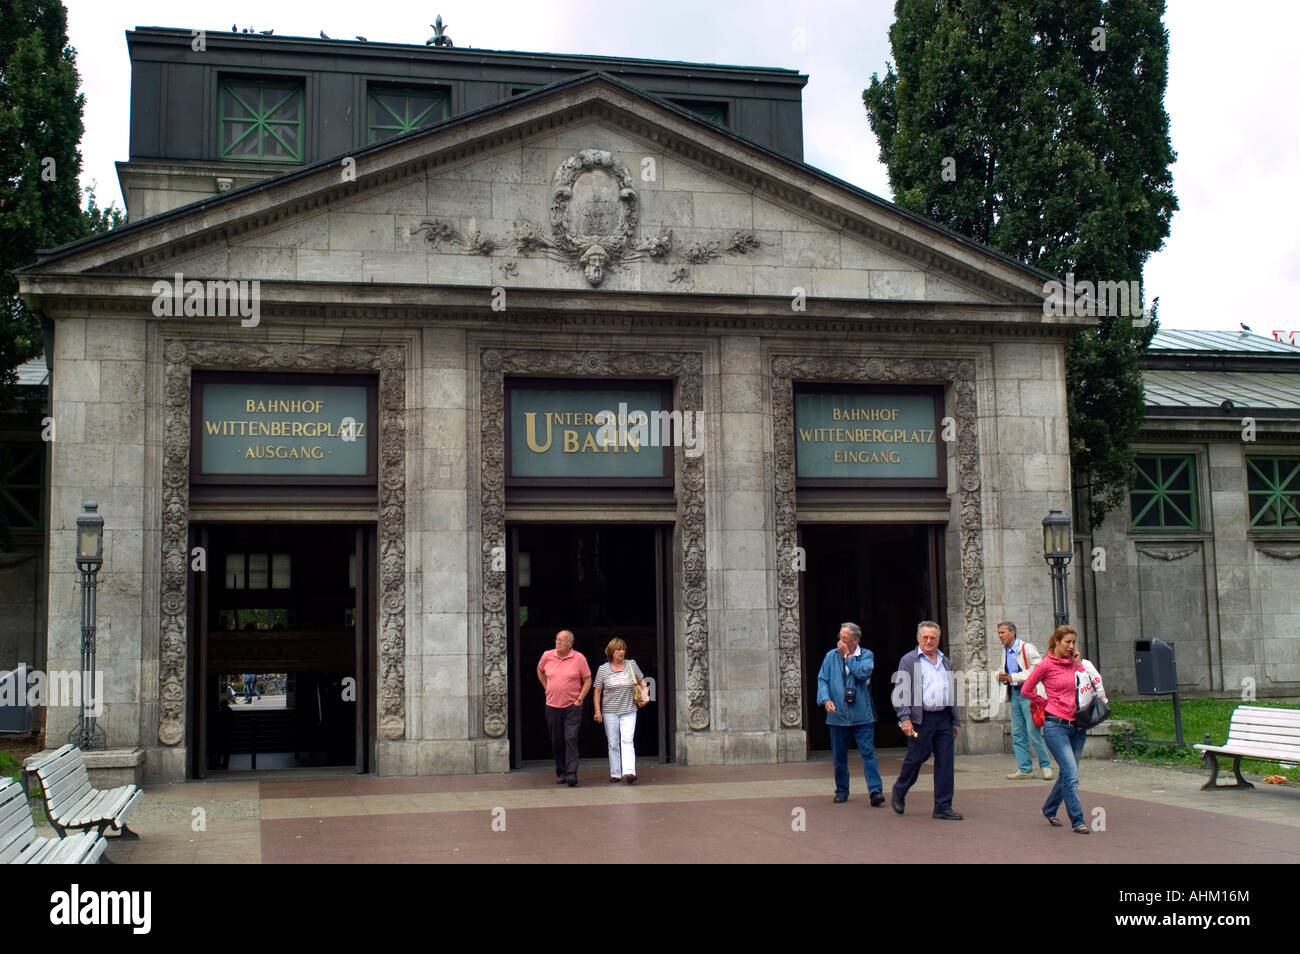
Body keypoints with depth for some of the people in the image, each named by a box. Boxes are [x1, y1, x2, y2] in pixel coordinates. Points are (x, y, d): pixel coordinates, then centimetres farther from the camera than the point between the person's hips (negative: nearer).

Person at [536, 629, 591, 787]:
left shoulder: (579, 658, -6)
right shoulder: (547, 656, 3)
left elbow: (587, 680, 1)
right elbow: (540, 670, 24)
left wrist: (579, 699, -7)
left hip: (572, 707, -3)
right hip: (552, 707, 4)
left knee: (571, 739, -14)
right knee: (556, 742, 9)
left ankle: (572, 774, -16)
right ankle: (561, 773, 22)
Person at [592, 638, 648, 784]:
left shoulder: (631, 664, 4)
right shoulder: (603, 669, 0)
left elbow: (641, 681, 17)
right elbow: (597, 691, 3)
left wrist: (645, 695, 2)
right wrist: (597, 711, -3)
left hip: (629, 711, 0)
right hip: (610, 711, 0)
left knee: (627, 740, -13)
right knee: (613, 743, 5)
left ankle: (629, 772, -22)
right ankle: (615, 774, 13)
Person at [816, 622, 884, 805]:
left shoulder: (866, 655, 2)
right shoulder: (831, 656, 8)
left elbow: (863, 673, -16)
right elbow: (822, 679, 4)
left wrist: (847, 656, -9)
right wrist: (826, 699, -13)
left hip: (861, 715, -3)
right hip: (837, 715, 3)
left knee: (868, 752, -10)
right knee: (839, 756, 9)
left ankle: (876, 790, -13)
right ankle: (841, 792, 21)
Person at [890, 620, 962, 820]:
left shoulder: (946, 662, 18)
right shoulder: (908, 661, 0)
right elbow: (900, 691, -6)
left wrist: (956, 721, 18)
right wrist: (905, 718, -15)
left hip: (944, 719, 5)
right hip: (921, 719, -5)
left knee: (945, 762, 2)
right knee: (916, 758, 1)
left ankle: (943, 807, 8)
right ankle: (899, 792, 27)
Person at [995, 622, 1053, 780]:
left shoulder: (1027, 648, -9)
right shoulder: (1005, 651, 15)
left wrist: (1014, 677, -19)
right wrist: (1001, 677, 4)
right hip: (1014, 694, 8)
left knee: (1033, 732, -9)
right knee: (1017, 734, 6)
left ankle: (1046, 766, 4)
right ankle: (1025, 769, 12)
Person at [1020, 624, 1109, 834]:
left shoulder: (1075, 664, 10)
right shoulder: (1046, 665, -6)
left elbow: (1092, 686, 10)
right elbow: (1026, 690, 1)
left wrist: (1079, 665, 3)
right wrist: (1047, 703, 5)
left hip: (1077, 726, 6)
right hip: (1056, 725, -6)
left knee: (1067, 773, 14)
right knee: (1071, 775, -12)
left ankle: (1049, 810, 33)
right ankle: (1077, 821, -6)